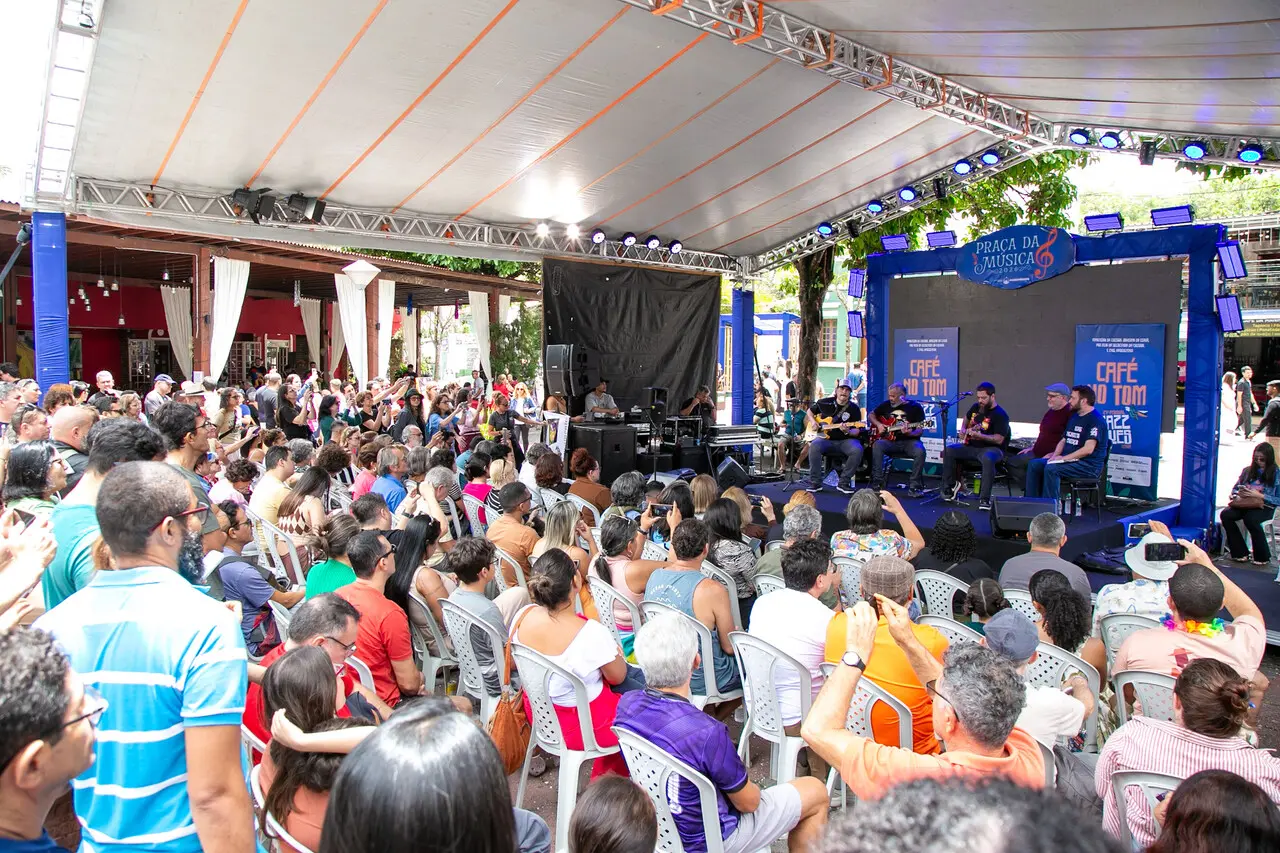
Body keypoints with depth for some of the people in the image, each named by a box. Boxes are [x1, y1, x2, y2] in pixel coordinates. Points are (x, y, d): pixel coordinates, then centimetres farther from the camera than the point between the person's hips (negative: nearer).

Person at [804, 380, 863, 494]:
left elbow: (857, 431, 0)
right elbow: (810, 411, 23)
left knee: (857, 450, -32)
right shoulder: (825, 403, 5)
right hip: (825, 439, 0)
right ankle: (815, 483, -23)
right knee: (814, 446, -34)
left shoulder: (854, 408, 2)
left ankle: (843, 482, -18)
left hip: (845, 441, 0)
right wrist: (813, 422, 3)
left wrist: (847, 432, -22)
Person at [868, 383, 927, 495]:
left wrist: (909, 433, -25)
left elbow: (920, 430, -4)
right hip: (890, 440, 2)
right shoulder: (886, 404, 9)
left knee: (920, 451, -35)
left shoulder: (915, 407, -1)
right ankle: (877, 484, -26)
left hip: (909, 441, -2)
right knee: (877, 445, -30)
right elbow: (872, 414, 24)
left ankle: (914, 486, -22)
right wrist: (878, 425, 4)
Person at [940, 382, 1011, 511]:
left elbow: (999, 439, -23)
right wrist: (963, 430, 14)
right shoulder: (976, 407, 7)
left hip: (991, 448, -7)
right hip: (971, 446, 7)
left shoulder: (1000, 415, -15)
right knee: (948, 451, -13)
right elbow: (967, 417, 32)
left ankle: (984, 499, -38)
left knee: (988, 459, -41)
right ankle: (949, 488, -1)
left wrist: (979, 435, -33)